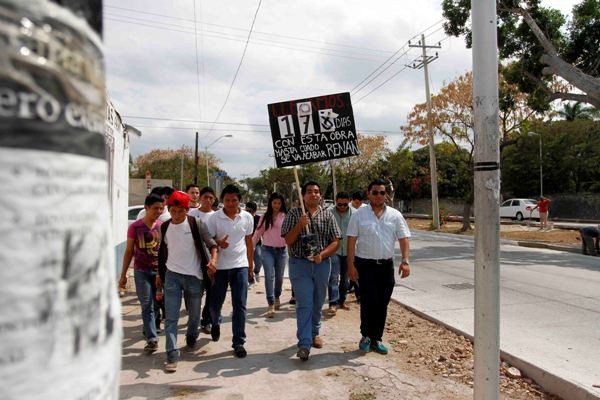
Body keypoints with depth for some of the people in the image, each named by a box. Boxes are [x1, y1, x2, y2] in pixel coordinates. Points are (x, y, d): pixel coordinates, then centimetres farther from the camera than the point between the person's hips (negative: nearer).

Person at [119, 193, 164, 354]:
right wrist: (123, 275, 3)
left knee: (156, 304, 11)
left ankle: (150, 329, 32)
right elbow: (129, 251, 2)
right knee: (147, 306, -2)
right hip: (141, 271, -2)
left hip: (159, 271, 2)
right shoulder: (135, 227, -4)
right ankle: (152, 339, 1)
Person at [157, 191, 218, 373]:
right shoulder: (165, 227, 4)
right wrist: (160, 273, 17)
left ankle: (191, 338, 42)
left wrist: (213, 258, -29)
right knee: (171, 318, -4)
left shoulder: (196, 223, -7)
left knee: (194, 314, 14)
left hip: (194, 276, -1)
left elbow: (210, 242, -10)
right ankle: (172, 355, 2)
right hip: (172, 276, 2)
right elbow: (162, 252, 14)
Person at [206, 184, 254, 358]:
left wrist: (251, 265, 12)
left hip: (240, 266, 1)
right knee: (215, 303, 10)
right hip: (220, 267, 0)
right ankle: (216, 323, 44)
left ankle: (239, 342, 12)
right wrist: (218, 243, -23)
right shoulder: (214, 218, -6)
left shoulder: (247, 218, 0)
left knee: (240, 306, 0)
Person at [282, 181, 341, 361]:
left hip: (322, 264, 3)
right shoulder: (294, 214, 0)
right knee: (304, 303, -8)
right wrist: (299, 225, -18)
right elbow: (288, 241, -4)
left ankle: (314, 333, 35)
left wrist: (322, 254, -15)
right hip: (300, 264, -3)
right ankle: (304, 344, -6)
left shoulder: (328, 215, 5)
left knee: (318, 302, 15)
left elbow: (335, 241, 1)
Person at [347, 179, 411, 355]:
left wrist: (405, 261, -12)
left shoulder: (395, 215, 4)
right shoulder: (359, 215, -2)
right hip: (365, 264, -3)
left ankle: (376, 338, 23)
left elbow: (403, 239, 1)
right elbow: (351, 240, -3)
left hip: (386, 265, 3)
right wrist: (350, 265, -8)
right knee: (368, 302, -4)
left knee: (382, 304, 9)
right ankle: (366, 336, 17)